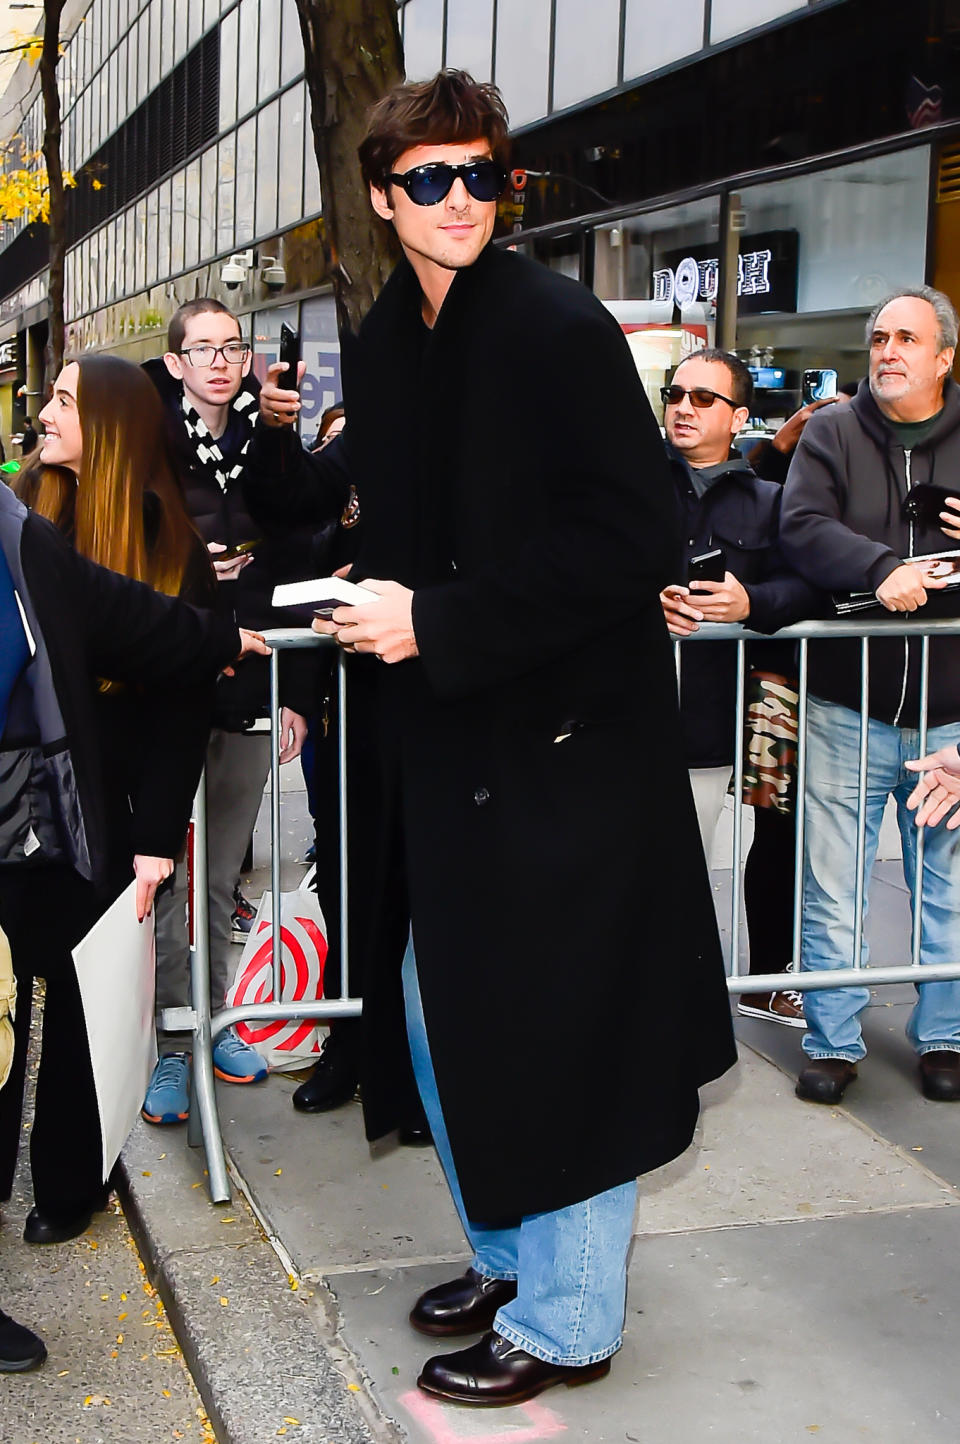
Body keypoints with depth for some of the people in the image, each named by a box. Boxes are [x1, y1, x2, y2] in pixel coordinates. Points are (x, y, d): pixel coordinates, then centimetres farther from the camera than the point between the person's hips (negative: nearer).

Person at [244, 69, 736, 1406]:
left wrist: (438, 623, -19)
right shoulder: (380, 344, 10)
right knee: (437, 1009, 16)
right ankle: (509, 1257, 37)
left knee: (553, 1034, 1)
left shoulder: (559, 325, -13)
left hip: (567, 742, -8)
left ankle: (566, 1320, 21)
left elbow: (625, 541, -19)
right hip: (448, 743, 8)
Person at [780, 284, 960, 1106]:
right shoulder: (832, 434, 4)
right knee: (830, 888, 5)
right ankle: (833, 1043, 18)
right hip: (847, 706, -1)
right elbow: (802, 529, -11)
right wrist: (882, 568, -27)